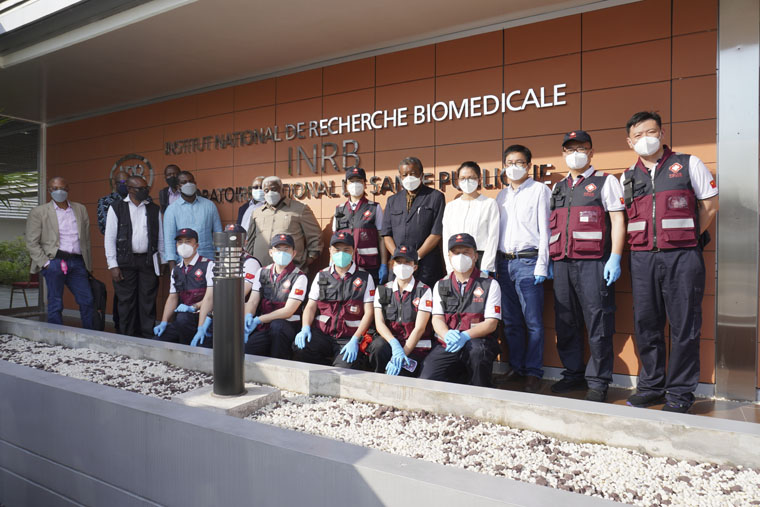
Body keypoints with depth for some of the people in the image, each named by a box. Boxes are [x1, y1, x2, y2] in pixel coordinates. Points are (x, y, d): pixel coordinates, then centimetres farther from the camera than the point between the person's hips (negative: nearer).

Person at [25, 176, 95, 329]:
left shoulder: (80, 209, 16)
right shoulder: (38, 212, 6)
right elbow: (32, 243, 2)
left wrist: (88, 265, 12)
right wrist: (45, 263, -8)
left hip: (77, 263, 3)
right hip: (54, 262, -3)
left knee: (88, 302, 0)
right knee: (55, 305, 1)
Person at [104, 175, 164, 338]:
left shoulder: (154, 209, 11)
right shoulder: (116, 207, 3)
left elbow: (161, 238, 12)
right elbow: (109, 238, 0)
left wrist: (162, 262, 6)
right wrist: (112, 265, -6)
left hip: (148, 261, 2)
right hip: (125, 262, -2)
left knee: (148, 302, 3)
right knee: (126, 302, 4)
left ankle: (148, 336, 10)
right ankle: (127, 338, 14)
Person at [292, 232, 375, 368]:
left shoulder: (365, 278, 6)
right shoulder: (321, 276, 15)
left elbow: (369, 312, 0)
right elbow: (311, 306, 12)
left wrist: (355, 340, -13)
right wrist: (305, 328, -9)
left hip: (349, 338, -3)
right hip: (323, 335, 3)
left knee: (345, 366, -32)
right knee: (299, 347, -27)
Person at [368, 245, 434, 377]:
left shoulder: (424, 291, -1)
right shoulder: (382, 290, 9)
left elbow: (419, 328, -9)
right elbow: (379, 323, -3)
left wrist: (402, 354, -20)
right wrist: (395, 344, -22)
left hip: (416, 347, -3)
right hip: (390, 343, 3)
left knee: (398, 375, -32)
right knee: (378, 345, -31)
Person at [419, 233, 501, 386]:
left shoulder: (490, 284, 6)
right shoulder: (441, 285, 15)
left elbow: (491, 323, -3)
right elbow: (437, 318, 5)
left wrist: (465, 336, -22)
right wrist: (448, 335, -19)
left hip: (478, 342, -1)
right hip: (447, 346, 2)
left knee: (475, 349, -38)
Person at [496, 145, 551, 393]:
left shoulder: (539, 190, 3)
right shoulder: (502, 195, 18)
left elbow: (545, 228, -3)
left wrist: (541, 265, -10)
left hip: (528, 261, -5)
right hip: (504, 261, 5)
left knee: (532, 321, -4)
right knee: (511, 321, 9)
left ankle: (533, 372, 5)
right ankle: (516, 367, 19)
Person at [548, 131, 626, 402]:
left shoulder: (606, 182, 7)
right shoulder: (557, 188, 21)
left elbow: (618, 220, -1)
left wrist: (615, 258, -11)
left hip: (593, 262, -5)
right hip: (562, 263, 5)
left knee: (597, 324, -3)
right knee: (565, 324, 8)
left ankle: (598, 382, 7)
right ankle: (573, 374, 21)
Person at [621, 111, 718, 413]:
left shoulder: (688, 164, 4)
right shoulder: (628, 178, 14)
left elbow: (710, 204, 6)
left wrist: (687, 238, 3)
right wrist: (648, 241, 8)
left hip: (682, 257, -3)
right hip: (642, 258, 4)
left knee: (684, 326, 0)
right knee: (646, 325, 7)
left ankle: (680, 392, 10)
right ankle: (651, 386, 20)